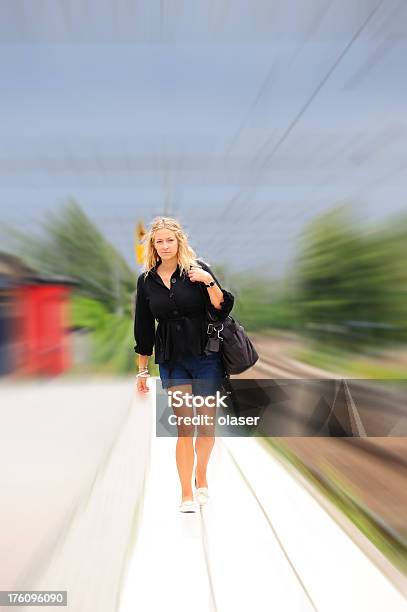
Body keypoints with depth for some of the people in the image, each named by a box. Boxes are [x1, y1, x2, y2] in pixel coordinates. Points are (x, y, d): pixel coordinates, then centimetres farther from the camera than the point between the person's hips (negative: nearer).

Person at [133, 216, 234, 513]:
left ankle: (201, 479, 32)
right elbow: (144, 328, 10)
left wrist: (209, 282, -23)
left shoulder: (197, 269, -3)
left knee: (207, 423, 7)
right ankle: (187, 495, 12)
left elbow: (221, 310, -6)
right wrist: (142, 370, 12)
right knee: (184, 426, 0)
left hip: (205, 355, -1)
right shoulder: (146, 280, 5)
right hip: (172, 360, 1)